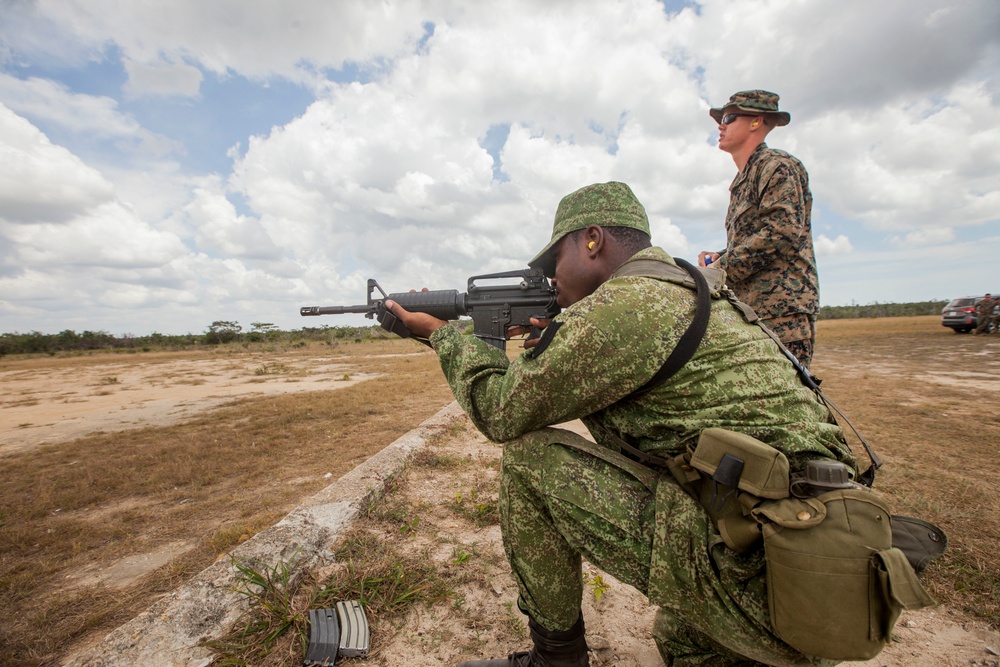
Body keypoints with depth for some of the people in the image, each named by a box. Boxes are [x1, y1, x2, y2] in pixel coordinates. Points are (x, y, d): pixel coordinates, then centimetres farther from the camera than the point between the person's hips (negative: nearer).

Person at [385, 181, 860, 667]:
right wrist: (555, 345, 14)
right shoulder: (688, 291, 12)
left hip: (752, 576, -10)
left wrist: (442, 333, 4)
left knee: (527, 454, -8)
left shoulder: (624, 302, -18)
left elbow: (500, 411, -11)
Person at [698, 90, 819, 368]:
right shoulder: (742, 180, 24)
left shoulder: (777, 166, -3)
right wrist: (718, 258, 7)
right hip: (752, 313, 9)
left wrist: (722, 268, -14)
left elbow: (782, 232, -17)